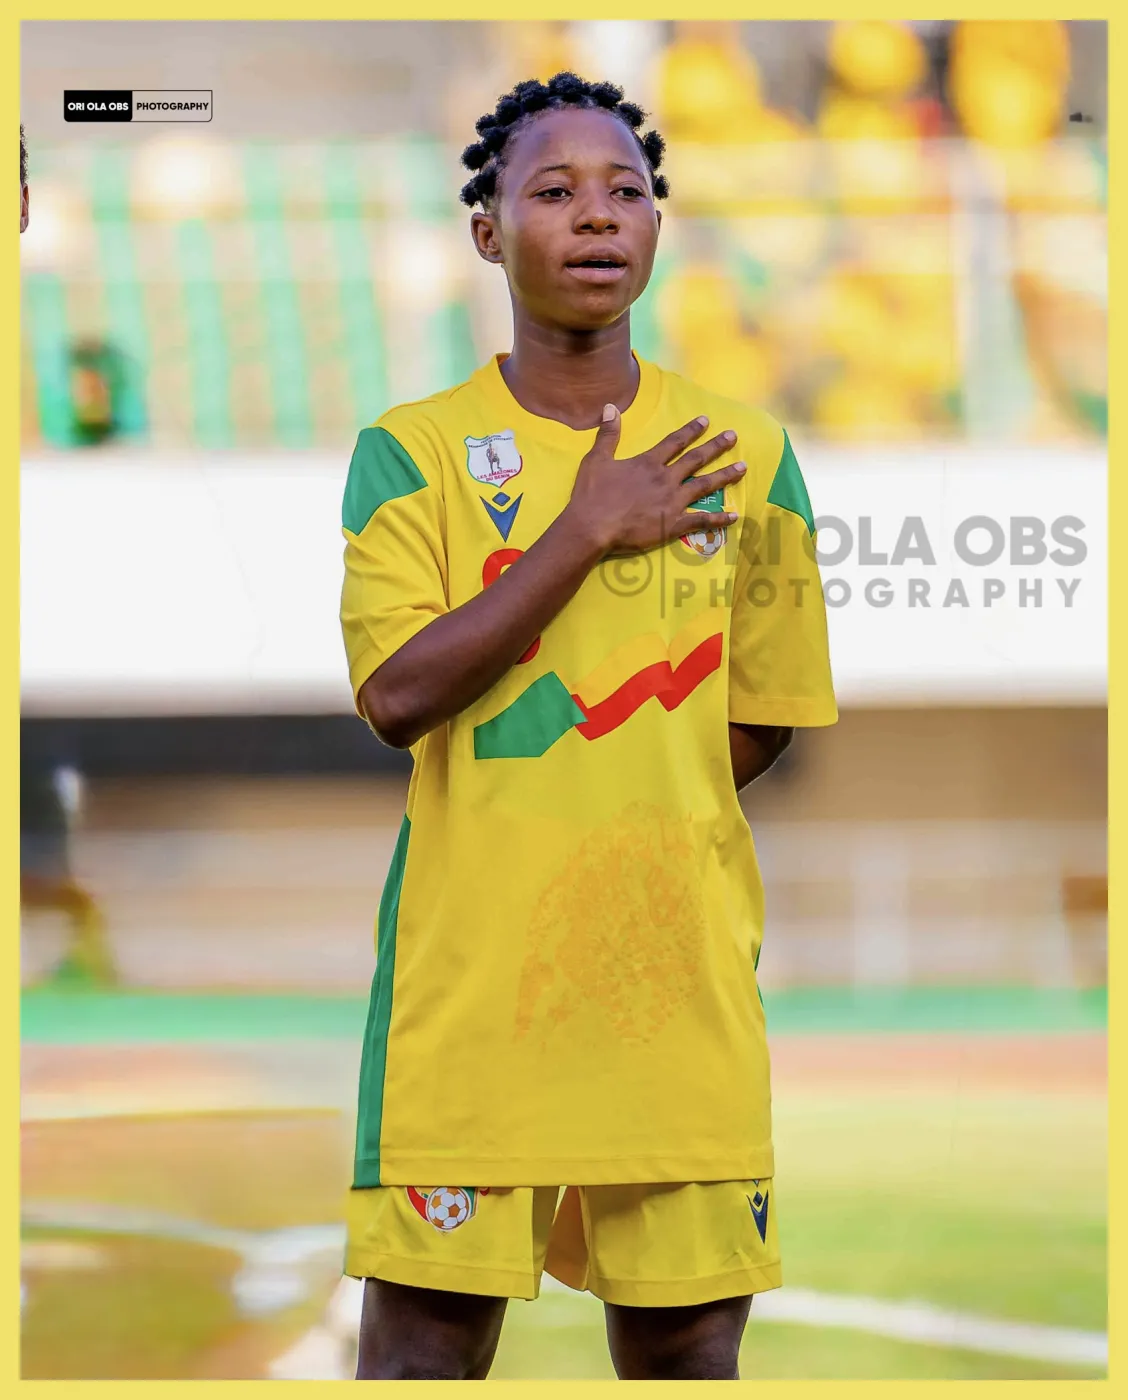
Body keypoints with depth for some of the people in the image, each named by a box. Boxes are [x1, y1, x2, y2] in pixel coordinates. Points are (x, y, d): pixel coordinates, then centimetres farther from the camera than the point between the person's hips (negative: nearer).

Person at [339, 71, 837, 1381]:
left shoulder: (742, 456, 7)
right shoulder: (413, 452, 1)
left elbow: (763, 721, 11)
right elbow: (398, 693, -13)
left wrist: (629, 829, 1)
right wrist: (592, 531, -13)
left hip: (681, 976, 2)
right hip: (469, 978, -2)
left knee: (685, 1341, 5)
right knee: (424, 1330, -3)